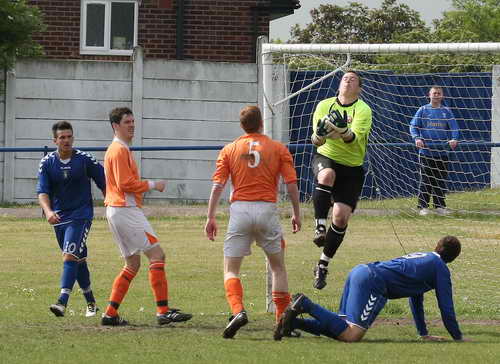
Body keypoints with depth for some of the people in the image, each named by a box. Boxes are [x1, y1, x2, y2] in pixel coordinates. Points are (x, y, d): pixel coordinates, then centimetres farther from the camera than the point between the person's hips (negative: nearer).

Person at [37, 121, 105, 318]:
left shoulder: (85, 160, -6)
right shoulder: (47, 162, 1)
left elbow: (104, 185, 1)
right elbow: (42, 191, -4)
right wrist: (48, 211, -23)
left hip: (81, 215, -4)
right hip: (59, 217, 4)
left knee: (70, 256, -19)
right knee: (78, 260, 12)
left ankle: (62, 302, -28)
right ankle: (91, 303, 25)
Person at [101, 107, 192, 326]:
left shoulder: (118, 149, 21)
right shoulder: (119, 150, -11)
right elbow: (125, 184, -19)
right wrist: (152, 185, -10)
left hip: (117, 211, 11)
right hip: (126, 210, -11)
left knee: (133, 264, 14)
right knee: (156, 254, -12)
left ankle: (110, 314, 10)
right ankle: (163, 311, -17)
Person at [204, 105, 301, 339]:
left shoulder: (229, 150, 8)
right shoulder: (278, 149, 6)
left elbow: (218, 186, 0)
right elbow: (291, 185, 1)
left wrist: (210, 218, 2)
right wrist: (296, 214, 12)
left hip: (240, 210, 0)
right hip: (267, 209, 0)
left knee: (231, 269, 3)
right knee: (278, 267, 16)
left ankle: (237, 311, -22)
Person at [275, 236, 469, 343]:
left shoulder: (422, 257, 35)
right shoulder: (440, 268, 9)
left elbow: (415, 298, 43)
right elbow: (446, 306, 9)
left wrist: (424, 334, 45)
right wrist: (458, 338, 19)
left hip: (359, 271, 9)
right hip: (372, 282, -9)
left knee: (342, 330, 9)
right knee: (351, 335, -18)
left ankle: (293, 321, -6)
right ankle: (306, 305, -24)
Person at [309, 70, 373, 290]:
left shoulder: (363, 110, -6)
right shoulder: (324, 106, 2)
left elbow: (355, 137, -22)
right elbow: (316, 140, -2)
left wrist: (344, 134, -45)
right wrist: (318, 138, -27)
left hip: (352, 167, 0)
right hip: (326, 158, 0)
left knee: (341, 216, -8)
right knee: (326, 175, -38)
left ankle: (323, 265, 7)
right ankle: (319, 227, -33)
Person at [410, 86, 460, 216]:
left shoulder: (446, 111, 8)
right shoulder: (423, 110, 4)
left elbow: (454, 127, 3)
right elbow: (413, 126, 2)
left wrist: (454, 139, -16)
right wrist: (417, 138, -15)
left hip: (442, 152, 2)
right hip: (426, 151, -2)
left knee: (441, 181, 7)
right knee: (426, 180, -2)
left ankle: (439, 205, 15)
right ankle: (422, 206, 2)